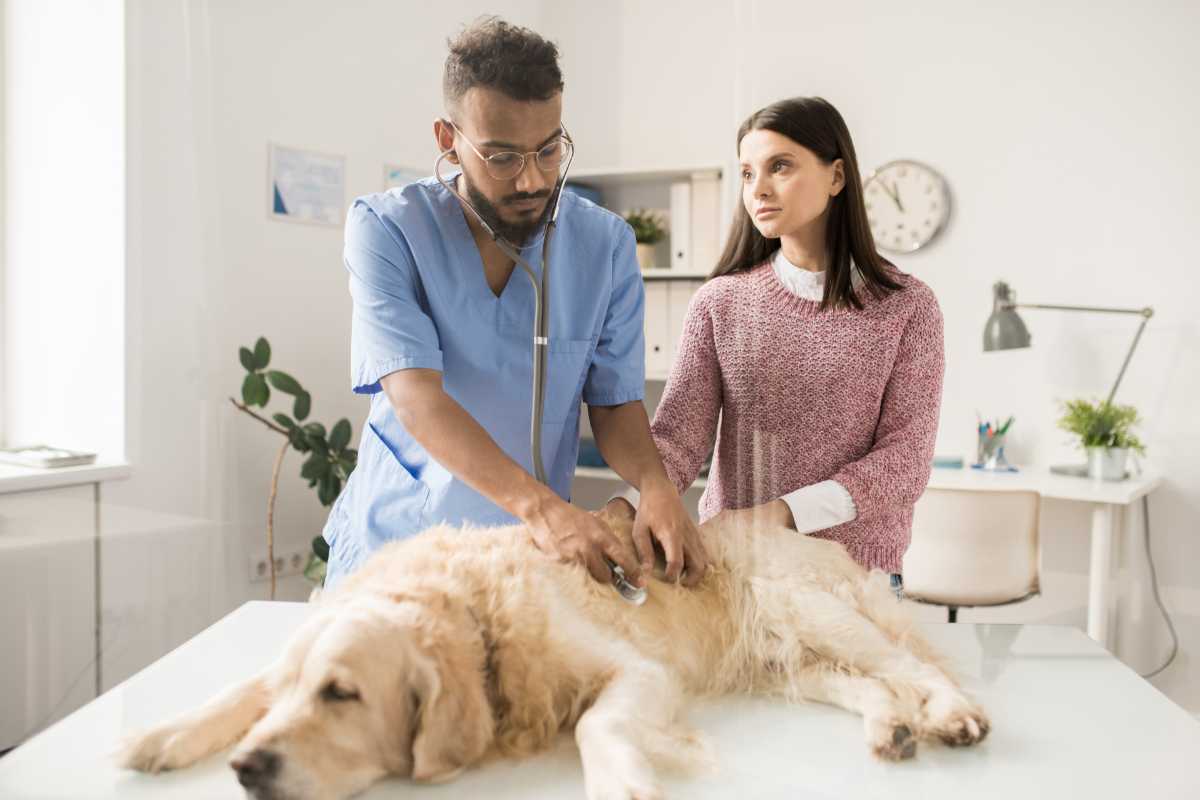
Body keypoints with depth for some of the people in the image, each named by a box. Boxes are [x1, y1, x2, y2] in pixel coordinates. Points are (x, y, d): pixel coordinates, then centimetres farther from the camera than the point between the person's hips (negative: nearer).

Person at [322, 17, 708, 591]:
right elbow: (416, 396, -24)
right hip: (392, 539, 0)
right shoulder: (384, 228, -12)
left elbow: (615, 403, -3)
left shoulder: (606, 244, -5)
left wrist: (654, 484, -25)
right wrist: (538, 506, -36)